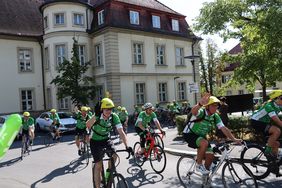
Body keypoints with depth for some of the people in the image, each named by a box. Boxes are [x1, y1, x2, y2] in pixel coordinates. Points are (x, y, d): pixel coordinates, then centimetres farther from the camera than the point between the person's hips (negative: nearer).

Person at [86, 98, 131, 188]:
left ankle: (108, 172, 10)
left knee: (114, 155, -20)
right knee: (98, 165, -6)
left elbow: (121, 132, -26)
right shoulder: (97, 116, -25)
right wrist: (95, 116, -34)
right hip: (95, 141, -2)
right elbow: (87, 126, -31)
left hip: (106, 139, 3)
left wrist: (127, 146, -34)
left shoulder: (114, 117, -21)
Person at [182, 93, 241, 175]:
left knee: (210, 155, -5)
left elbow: (224, 128, -7)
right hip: (189, 134, -7)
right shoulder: (201, 112, -27)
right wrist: (200, 104, -74)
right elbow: (193, 111, -52)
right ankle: (199, 165, -12)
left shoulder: (215, 117, -6)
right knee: (204, 143, -34)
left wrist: (234, 139, -19)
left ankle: (205, 173, 21)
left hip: (201, 136, 7)